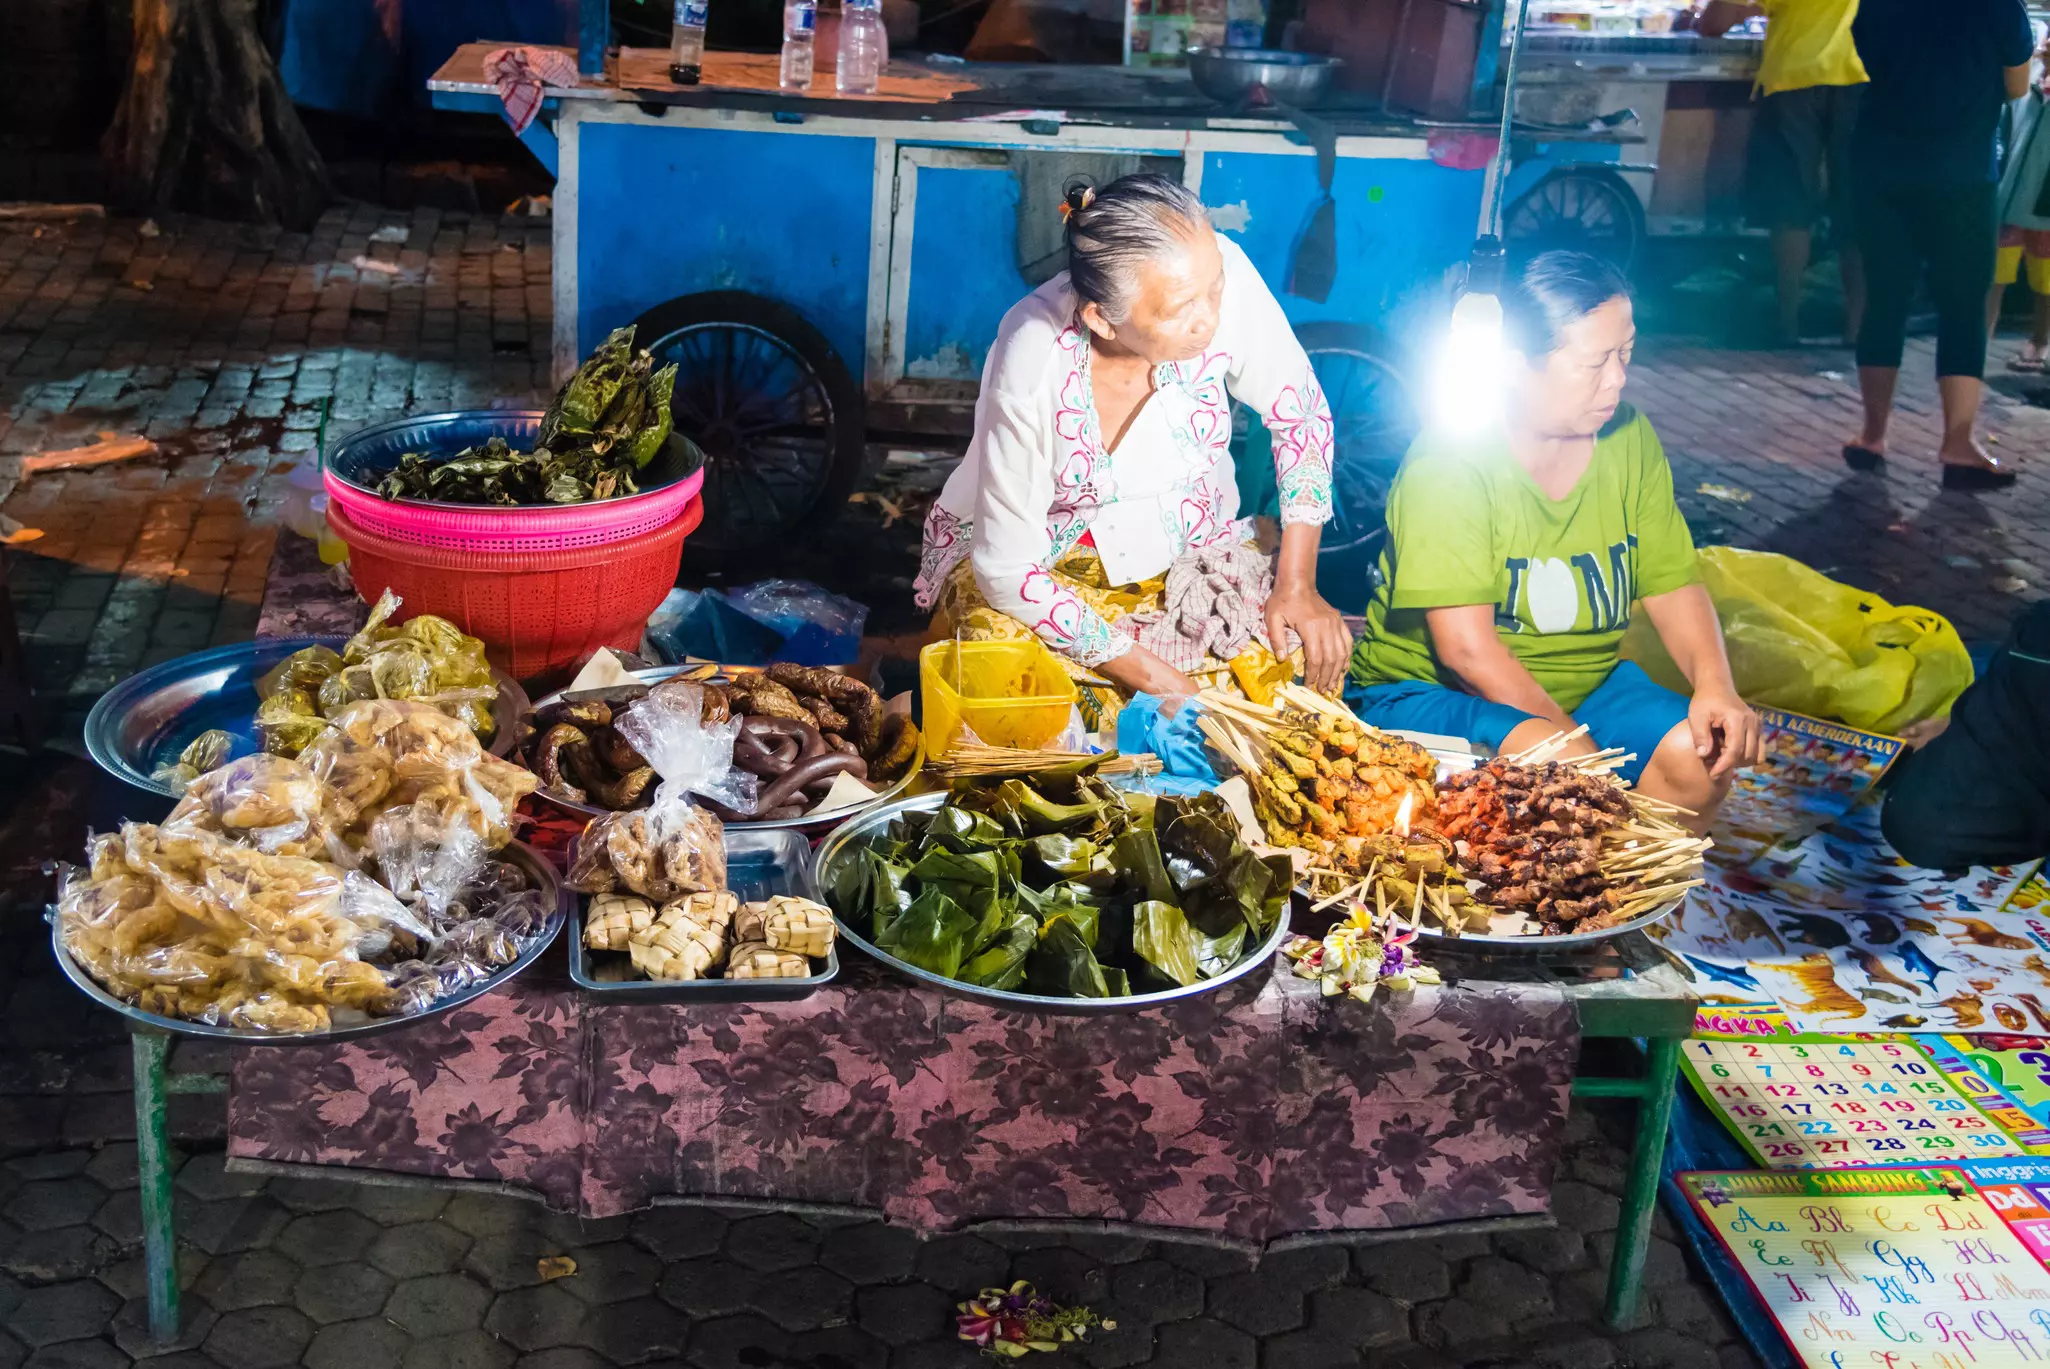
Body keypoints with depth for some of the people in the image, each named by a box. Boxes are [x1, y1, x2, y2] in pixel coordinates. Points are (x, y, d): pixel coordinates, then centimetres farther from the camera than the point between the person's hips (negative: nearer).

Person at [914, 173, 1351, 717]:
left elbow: (1302, 412, -7)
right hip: (1042, 564, -3)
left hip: (1188, 547, 4)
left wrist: (1298, 584, -12)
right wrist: (1148, 675, -25)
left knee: (1313, 657, -15)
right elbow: (1008, 568, -23)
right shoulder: (1032, 370, -33)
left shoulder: (1219, 270, -25)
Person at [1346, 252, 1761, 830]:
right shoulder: (1450, 458, -20)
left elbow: (1673, 585, 3)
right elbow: (1464, 645, -25)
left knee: (1701, 756, -16)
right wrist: (1570, 736, -26)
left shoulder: (1629, 439, 0)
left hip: (1584, 684, 6)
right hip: (1429, 690, -6)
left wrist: (1715, 684, -16)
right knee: (1561, 764, -33)